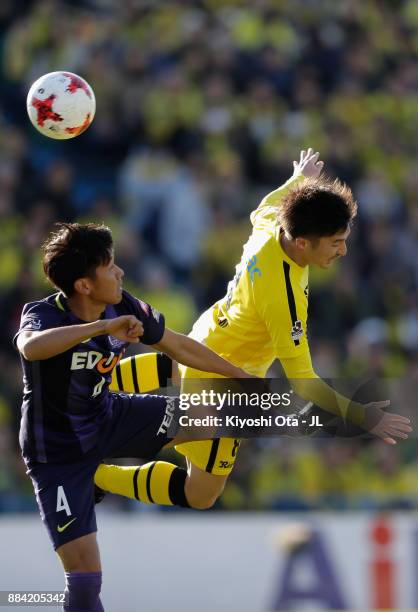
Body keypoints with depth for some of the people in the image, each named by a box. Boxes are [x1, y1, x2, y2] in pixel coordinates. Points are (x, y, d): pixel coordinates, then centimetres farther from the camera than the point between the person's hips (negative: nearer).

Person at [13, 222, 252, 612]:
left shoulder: (122, 308, -11)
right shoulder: (44, 314, -27)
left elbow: (180, 347, 6)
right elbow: (31, 346, -54)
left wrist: (245, 379, 13)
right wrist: (103, 326, -55)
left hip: (107, 418, 6)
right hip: (59, 452, -6)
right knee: (84, 576, -14)